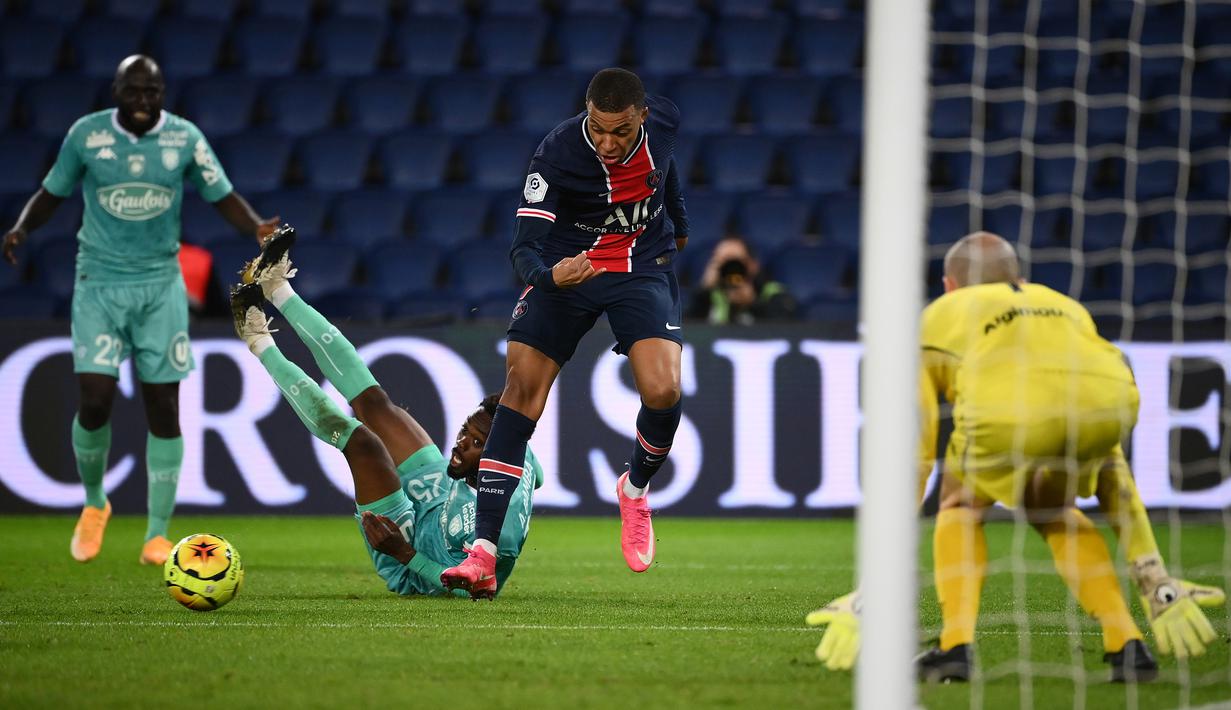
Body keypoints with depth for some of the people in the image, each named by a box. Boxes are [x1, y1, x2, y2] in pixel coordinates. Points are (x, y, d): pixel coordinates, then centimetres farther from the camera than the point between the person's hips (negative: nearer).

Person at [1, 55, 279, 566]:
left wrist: (257, 227, -15)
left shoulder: (185, 138, -2)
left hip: (161, 284, 1)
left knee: (163, 408, -1)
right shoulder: (86, 135, -4)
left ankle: (158, 534, 8)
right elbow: (53, 192, 9)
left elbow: (223, 197, 4)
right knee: (95, 402, -12)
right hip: (100, 284, -1)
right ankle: (94, 505, 16)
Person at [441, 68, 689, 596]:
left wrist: (678, 221, 27)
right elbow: (524, 246, -27)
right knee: (521, 389, -13)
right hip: (565, 268, -2)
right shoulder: (557, 153, -26)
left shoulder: (663, 121, -14)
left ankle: (635, 490, 14)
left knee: (662, 391, -20)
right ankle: (483, 555, -13)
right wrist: (549, 275, -49)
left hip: (643, 268, 2)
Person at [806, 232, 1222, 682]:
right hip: (1109, 400, 3)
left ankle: (956, 647, 11)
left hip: (1009, 408, -3)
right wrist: (1153, 576, 48)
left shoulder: (936, 320, 34)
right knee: (1052, 510, 32)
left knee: (961, 507, 28)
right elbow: (1110, 461, 44)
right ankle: (1127, 647, 22)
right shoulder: (1065, 306, 41)